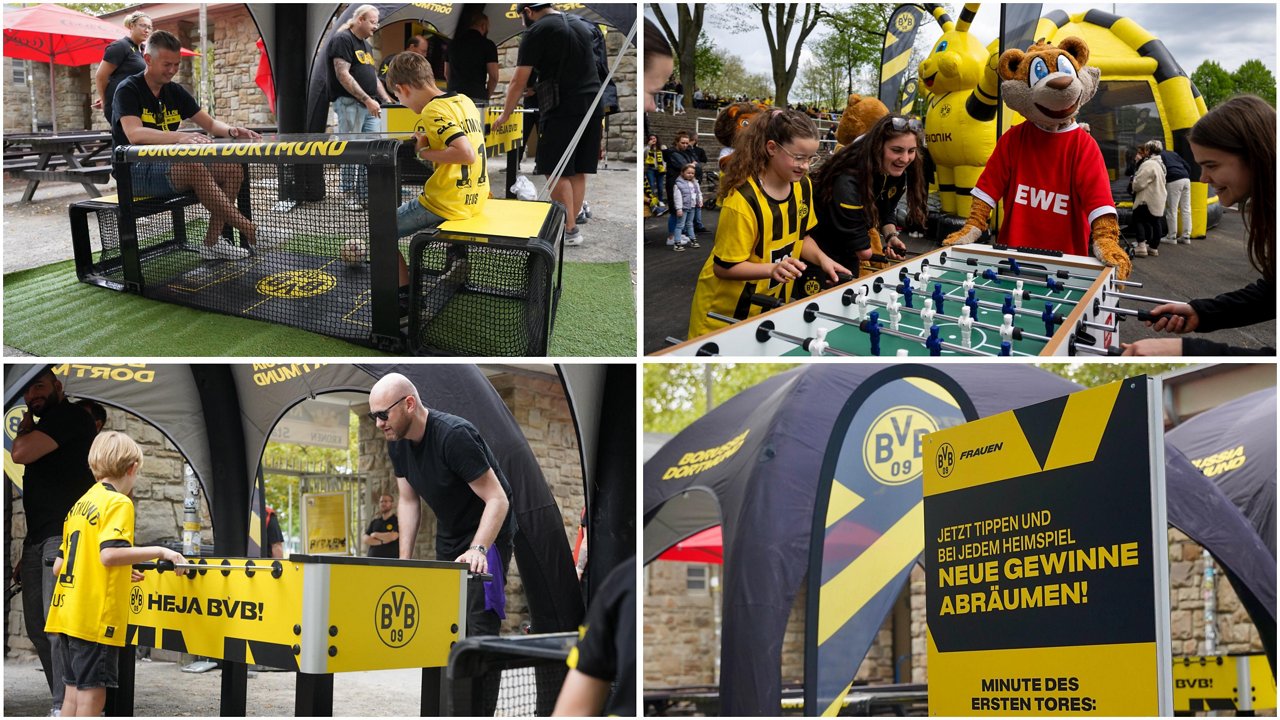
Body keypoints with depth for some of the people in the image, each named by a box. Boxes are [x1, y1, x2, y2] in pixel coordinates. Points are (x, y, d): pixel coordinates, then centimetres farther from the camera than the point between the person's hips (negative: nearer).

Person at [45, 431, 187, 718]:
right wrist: (159, 551, -17)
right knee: (92, 693, -4)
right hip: (97, 617, -8)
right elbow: (109, 554, -24)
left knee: (74, 691, 13)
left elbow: (59, 565, 17)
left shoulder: (79, 504, 16)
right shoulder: (118, 503, -8)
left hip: (68, 614, 8)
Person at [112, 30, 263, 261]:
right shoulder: (128, 90, -11)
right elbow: (134, 135, -27)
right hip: (135, 172, -8)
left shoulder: (175, 92, 10)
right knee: (195, 169, -34)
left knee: (232, 169, -11)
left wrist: (231, 131, -12)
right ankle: (250, 231, -30)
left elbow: (210, 123, 13)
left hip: (167, 166, 8)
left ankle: (212, 243, -14)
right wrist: (180, 137, -43)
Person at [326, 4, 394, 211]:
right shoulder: (342, 40, -9)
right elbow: (343, 75, -17)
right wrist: (367, 100, -20)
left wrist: (386, 98, 12)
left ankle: (365, 195, 11)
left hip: (368, 106, 9)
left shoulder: (366, 45, 20)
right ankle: (349, 196, -1)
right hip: (349, 103, -9)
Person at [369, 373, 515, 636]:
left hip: (486, 536, -8)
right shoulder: (397, 443, -2)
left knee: (478, 629, -17)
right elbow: (408, 501, 9)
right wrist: (404, 561, 1)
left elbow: (498, 500, -27)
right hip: (447, 539, 8)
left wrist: (477, 549, -40)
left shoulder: (454, 435, -26)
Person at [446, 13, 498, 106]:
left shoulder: (453, 43, 15)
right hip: (477, 97, -5)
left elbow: (447, 73, 20)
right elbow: (493, 76, -6)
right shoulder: (487, 44, -2)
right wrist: (487, 95, 7)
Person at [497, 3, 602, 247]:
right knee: (578, 172, 11)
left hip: (562, 109, -7)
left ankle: (569, 230, -3)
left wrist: (505, 115, 8)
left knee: (556, 172, -2)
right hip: (592, 107, 7)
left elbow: (518, 82, -3)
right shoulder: (582, 25, 16)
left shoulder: (537, 32, -5)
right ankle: (571, 224, 14)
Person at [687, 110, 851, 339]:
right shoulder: (743, 200, -27)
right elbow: (723, 267, -23)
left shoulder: (802, 185, -5)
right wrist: (773, 269, -35)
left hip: (773, 304, 7)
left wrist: (821, 258, -7)